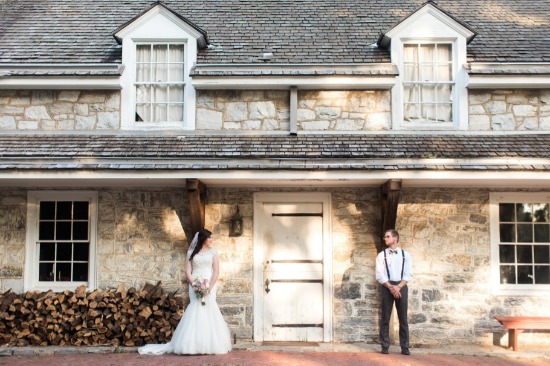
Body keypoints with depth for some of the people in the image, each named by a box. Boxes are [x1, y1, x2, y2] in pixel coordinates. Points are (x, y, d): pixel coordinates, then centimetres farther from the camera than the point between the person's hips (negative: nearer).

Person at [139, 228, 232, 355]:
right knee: (196, 310, -7)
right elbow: (188, 271, 2)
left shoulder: (213, 252, 9)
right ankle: (195, 344, -3)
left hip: (210, 284, 0)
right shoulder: (191, 252, 8)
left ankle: (210, 344, -1)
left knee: (208, 310, -8)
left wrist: (209, 288, -11)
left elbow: (216, 271, 2)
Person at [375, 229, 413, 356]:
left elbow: (409, 274, 1)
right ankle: (385, 346, 5)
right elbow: (379, 275, -2)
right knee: (385, 318, -1)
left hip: (401, 287, 1)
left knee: (403, 318, 2)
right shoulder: (381, 255, 6)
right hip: (386, 287, 0)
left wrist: (398, 287, -12)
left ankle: (405, 347, 8)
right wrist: (390, 287, -14)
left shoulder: (405, 255, 8)